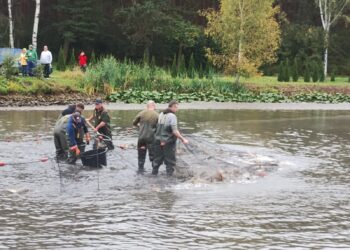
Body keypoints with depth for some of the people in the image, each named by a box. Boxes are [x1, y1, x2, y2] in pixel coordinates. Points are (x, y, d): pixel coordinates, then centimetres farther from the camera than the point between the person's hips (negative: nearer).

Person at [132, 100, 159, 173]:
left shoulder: (142, 113, -3)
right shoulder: (157, 115, -8)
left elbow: (134, 123, 7)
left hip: (141, 137, 2)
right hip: (151, 137, -2)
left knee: (141, 154, 15)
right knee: (152, 154, 8)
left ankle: (140, 169, 20)